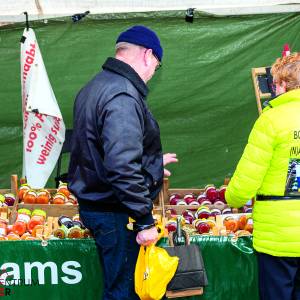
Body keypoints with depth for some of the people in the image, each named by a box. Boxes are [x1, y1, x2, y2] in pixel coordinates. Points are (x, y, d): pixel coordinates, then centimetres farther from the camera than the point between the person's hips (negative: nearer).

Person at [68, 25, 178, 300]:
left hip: (92, 203, 10)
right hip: (116, 214, -10)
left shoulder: (94, 88, 14)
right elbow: (123, 168, -27)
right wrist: (145, 220, -21)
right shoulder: (123, 97, -20)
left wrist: (151, 162, 36)